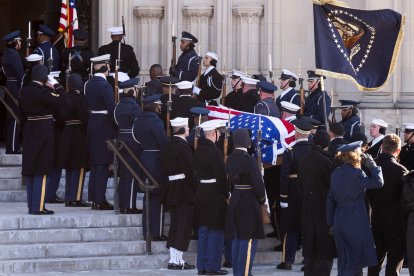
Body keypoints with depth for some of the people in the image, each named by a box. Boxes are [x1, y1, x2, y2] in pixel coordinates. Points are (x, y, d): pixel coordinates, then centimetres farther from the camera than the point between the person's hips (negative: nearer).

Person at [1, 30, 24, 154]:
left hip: (9, 87, 10)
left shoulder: (6, 54, 15)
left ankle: (11, 146, 20)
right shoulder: (13, 54, -15)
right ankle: (13, 147, -7)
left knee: (11, 117, 14)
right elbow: (20, 73, -18)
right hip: (15, 87, -10)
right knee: (15, 117, -7)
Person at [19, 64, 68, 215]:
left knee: (31, 171, 11)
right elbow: (63, 101, -19)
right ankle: (38, 207, -5)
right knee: (41, 171, -4)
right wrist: (56, 85, -8)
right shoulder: (42, 92, -17)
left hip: (29, 133, 8)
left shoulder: (24, 91, 7)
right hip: (43, 133, -8)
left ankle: (31, 205, 15)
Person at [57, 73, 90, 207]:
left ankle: (68, 198, 14)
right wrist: (88, 131, -8)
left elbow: (62, 115, 11)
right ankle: (76, 198, -4)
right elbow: (84, 116, -16)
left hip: (67, 135, 7)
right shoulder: (79, 98, -14)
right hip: (79, 134, -7)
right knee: (79, 168, -3)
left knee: (70, 168, 12)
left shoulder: (66, 97, 7)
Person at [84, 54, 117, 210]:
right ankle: (99, 200, -4)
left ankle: (94, 198, 17)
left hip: (92, 125, 8)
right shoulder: (105, 86, -16)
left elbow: (88, 105, 11)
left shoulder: (88, 84, 8)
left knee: (94, 164, 14)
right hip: (104, 126, -8)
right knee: (103, 164, -4)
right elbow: (111, 109, -17)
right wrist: (116, 127, -8)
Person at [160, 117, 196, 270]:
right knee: (184, 223, -4)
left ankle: (173, 258, 13)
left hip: (172, 188, 9)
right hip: (185, 191, -9)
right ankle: (177, 259, -6)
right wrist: (196, 189, -11)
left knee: (175, 224, 12)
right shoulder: (183, 147, -16)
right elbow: (189, 170, -18)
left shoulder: (168, 146, 11)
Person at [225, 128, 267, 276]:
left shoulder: (230, 159, 4)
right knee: (248, 240, -3)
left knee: (237, 238, 14)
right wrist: (263, 201, -1)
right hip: (249, 203, -8)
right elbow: (258, 183, -17)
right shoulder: (249, 161, -19)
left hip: (235, 201, 8)